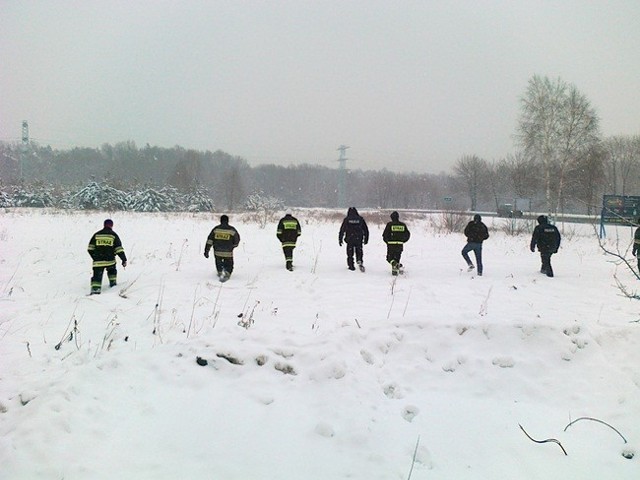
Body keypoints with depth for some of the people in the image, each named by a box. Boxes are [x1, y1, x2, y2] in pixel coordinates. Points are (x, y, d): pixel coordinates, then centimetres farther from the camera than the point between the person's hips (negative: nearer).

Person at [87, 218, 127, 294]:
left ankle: (95, 289, -16)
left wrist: (95, 257, 20)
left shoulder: (96, 234, 8)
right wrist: (124, 260, 3)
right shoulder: (113, 235, 2)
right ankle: (113, 282, 32)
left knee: (97, 276, -1)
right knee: (112, 271, 30)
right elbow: (119, 249, -1)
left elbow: (90, 248, 9)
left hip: (98, 261, 0)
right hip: (110, 260, 0)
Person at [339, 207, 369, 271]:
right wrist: (366, 239, 17)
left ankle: (351, 265, 9)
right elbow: (366, 229, 9)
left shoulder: (346, 219, -1)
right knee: (359, 252, 10)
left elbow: (342, 230, -2)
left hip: (349, 239, -1)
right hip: (359, 239, 1)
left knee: (350, 253, 10)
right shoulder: (360, 219, 4)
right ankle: (360, 262, -13)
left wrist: (340, 239, 3)